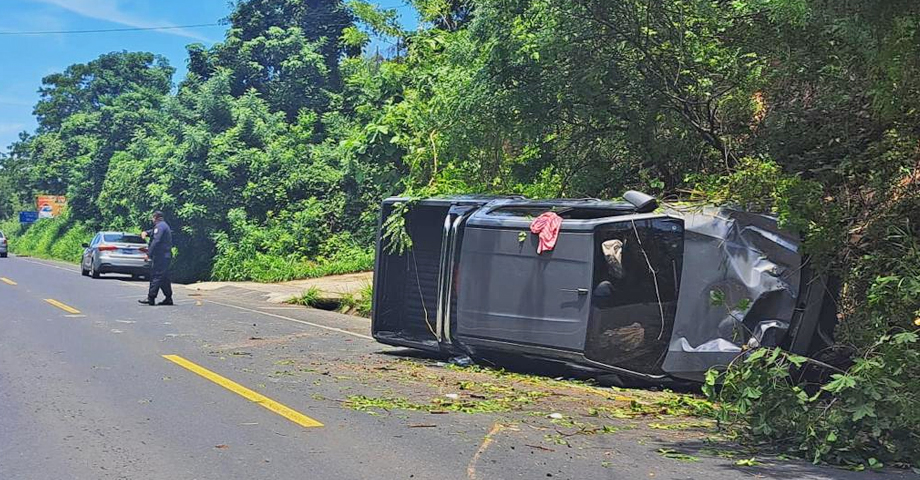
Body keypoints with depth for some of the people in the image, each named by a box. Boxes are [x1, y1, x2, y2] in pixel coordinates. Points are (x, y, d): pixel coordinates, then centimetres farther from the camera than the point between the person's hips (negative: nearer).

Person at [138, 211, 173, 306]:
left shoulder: (159, 226, -11)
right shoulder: (164, 225, 22)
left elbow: (156, 241, -21)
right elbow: (153, 232, 34)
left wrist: (148, 253, -22)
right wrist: (145, 232, 12)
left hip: (160, 256, -10)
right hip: (166, 255, 10)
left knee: (156, 276, -11)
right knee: (164, 278, 11)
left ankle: (151, 298, -13)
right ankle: (168, 298, 12)